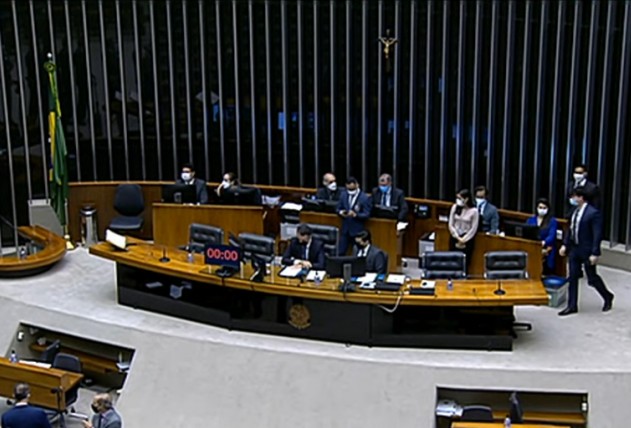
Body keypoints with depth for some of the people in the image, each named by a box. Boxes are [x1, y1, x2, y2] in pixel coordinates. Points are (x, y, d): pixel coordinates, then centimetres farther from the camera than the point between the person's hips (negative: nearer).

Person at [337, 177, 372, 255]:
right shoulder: (343, 195, 5)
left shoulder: (365, 198, -11)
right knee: (340, 253, 6)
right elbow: (338, 209, 11)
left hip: (357, 230, -4)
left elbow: (366, 215, -12)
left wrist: (355, 214, -29)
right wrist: (341, 212, -12)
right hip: (345, 229, 4)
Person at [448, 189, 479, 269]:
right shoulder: (454, 207, 0)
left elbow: (473, 229, -7)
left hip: (467, 240, -3)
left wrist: (463, 240, -10)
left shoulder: (474, 211, -9)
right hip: (455, 238, 3)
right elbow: (451, 225, 2)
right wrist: (458, 238, -7)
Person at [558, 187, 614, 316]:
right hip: (574, 249, 7)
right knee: (573, 277, 7)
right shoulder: (575, 211, 5)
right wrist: (565, 245, 10)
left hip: (587, 251, -7)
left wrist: (595, 254, -20)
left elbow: (597, 235, -18)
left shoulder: (594, 213, -17)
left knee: (592, 277, 6)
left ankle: (607, 297, 32)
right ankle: (572, 306, 14)